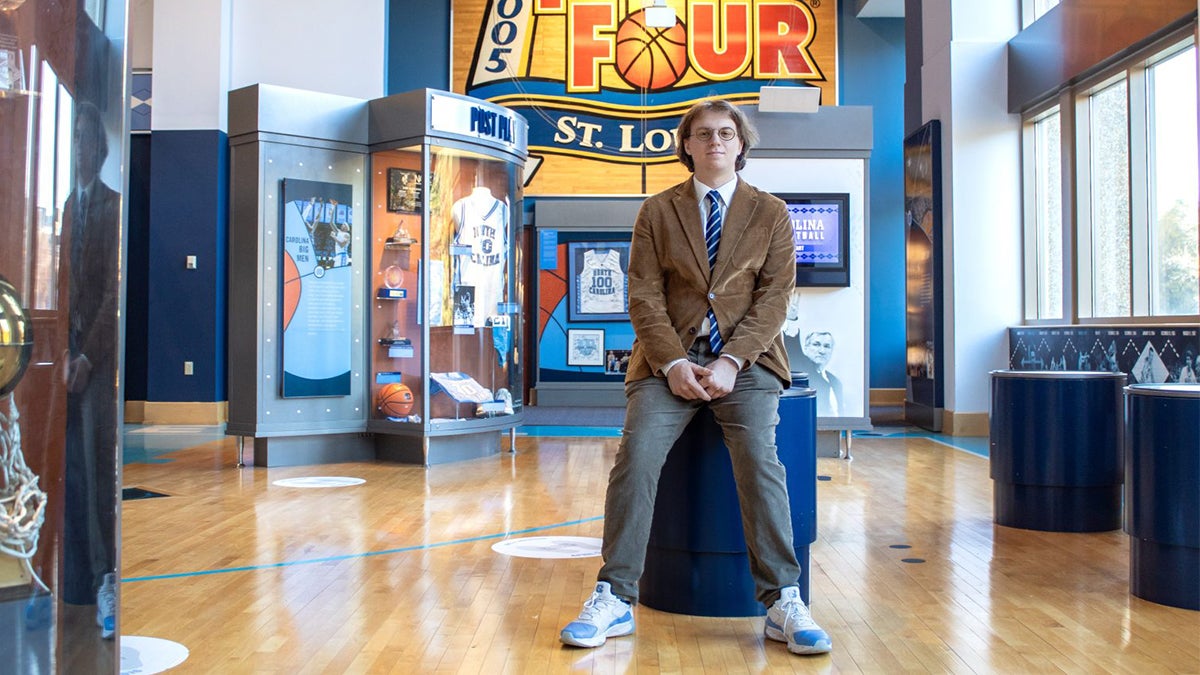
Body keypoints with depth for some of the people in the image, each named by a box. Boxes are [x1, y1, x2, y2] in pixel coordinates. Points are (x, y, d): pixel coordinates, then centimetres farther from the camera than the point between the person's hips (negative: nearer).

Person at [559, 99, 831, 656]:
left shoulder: (771, 213, 12)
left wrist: (730, 361, -13)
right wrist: (673, 363, -12)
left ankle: (782, 601, -16)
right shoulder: (657, 212, 12)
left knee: (758, 457, -24)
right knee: (636, 454, -21)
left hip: (745, 358, 0)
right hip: (670, 358, 1)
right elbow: (644, 296, 4)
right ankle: (614, 599, -15)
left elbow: (774, 297, 2)